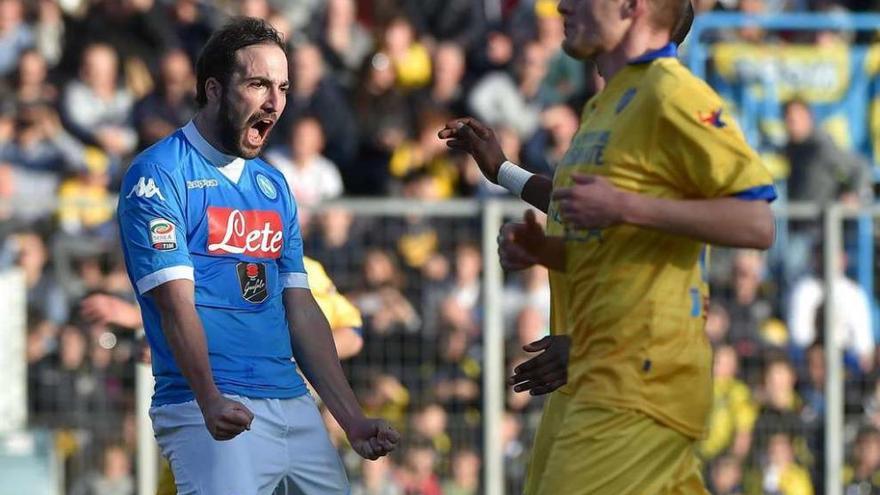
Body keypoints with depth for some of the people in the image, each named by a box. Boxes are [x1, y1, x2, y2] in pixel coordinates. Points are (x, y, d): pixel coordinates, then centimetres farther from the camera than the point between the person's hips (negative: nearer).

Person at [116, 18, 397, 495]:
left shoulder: (273, 185, 18)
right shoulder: (159, 175, -4)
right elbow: (176, 302, -14)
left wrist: (353, 420, 12)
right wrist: (210, 400, -28)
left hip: (294, 404, 7)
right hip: (214, 413, -7)